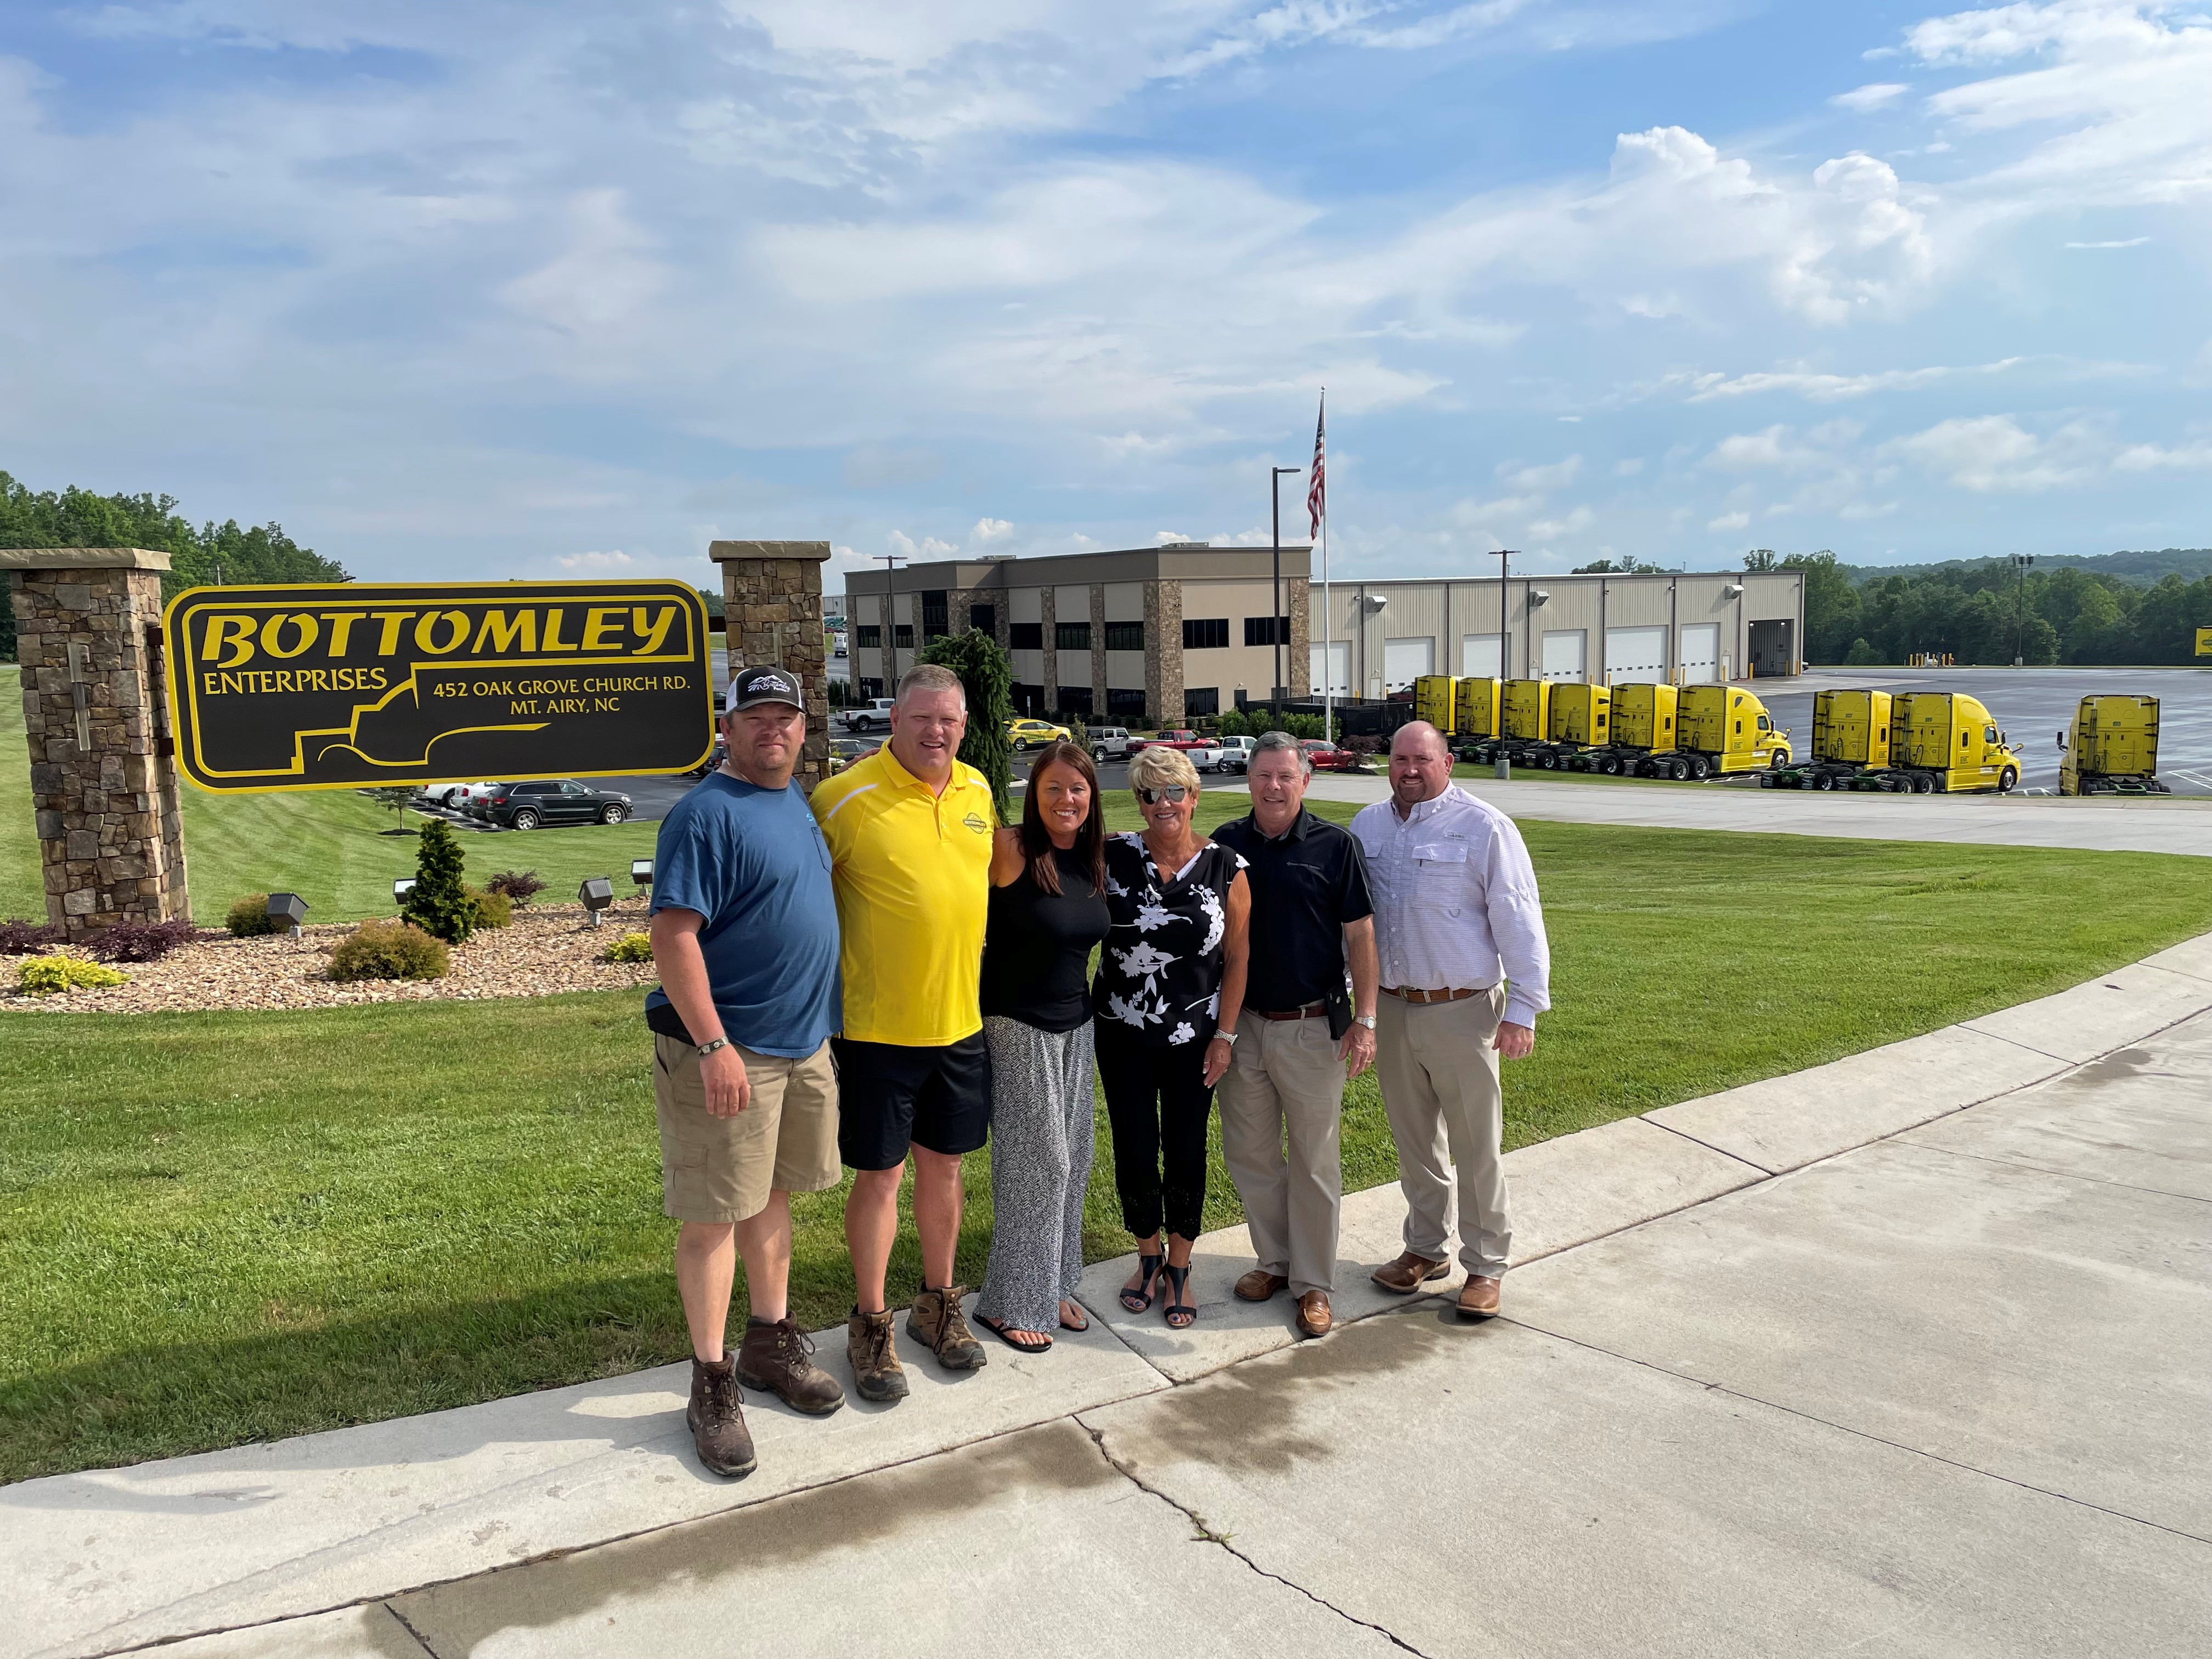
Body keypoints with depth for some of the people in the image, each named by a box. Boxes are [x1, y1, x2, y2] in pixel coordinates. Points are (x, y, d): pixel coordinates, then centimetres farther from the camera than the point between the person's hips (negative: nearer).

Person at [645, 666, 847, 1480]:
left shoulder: (796, 803, 12)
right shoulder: (706, 814, -15)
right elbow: (673, 935, -21)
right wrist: (715, 1046, -26)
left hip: (803, 1044, 8)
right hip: (727, 1051, -8)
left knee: (771, 1196, 19)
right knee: (715, 1216, 2)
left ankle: (771, 1343, 33)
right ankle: (711, 1384, 14)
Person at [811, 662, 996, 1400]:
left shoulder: (976, 790, 5)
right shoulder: (848, 797, -14)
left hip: (960, 1019, 5)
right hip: (877, 1026, -5)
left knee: (943, 1163, 17)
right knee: (879, 1173, 5)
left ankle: (939, 1304, 34)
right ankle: (870, 1325, 22)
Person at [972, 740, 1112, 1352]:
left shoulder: (1094, 861, 4)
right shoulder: (1009, 850, -16)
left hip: (1075, 1027, 7)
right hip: (1018, 1028, -6)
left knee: (1071, 1161, 13)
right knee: (1035, 1162, 0)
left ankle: (1054, 1286, 28)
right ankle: (1011, 1302, 15)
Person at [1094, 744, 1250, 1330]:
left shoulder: (1225, 869, -5)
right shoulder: (1113, 858, -6)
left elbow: (1236, 958, 0)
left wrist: (1225, 1035, -2)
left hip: (1194, 1038, 0)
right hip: (1124, 1034, 1)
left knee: (1186, 1151, 8)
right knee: (1134, 1149, 7)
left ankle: (1180, 1266, 28)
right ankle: (1148, 1255, 31)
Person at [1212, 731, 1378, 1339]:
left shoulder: (1336, 845, -5)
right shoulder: (1226, 844, 3)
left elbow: (1360, 935, -4)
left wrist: (1364, 1019, -8)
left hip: (1312, 1027, -3)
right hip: (1242, 1026, 3)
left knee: (1314, 1161, 6)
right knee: (1248, 1153, 12)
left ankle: (1314, 1282, 19)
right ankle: (1274, 1260, 31)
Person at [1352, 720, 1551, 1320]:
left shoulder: (1484, 827, -8)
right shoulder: (1368, 826, 7)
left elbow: (1518, 922, -9)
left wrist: (1523, 1010, -12)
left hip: (1462, 1011, -5)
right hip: (1390, 1007, 5)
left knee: (1476, 1147, 4)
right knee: (1414, 1141, 16)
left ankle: (1485, 1266, 18)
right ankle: (1426, 1248, 32)